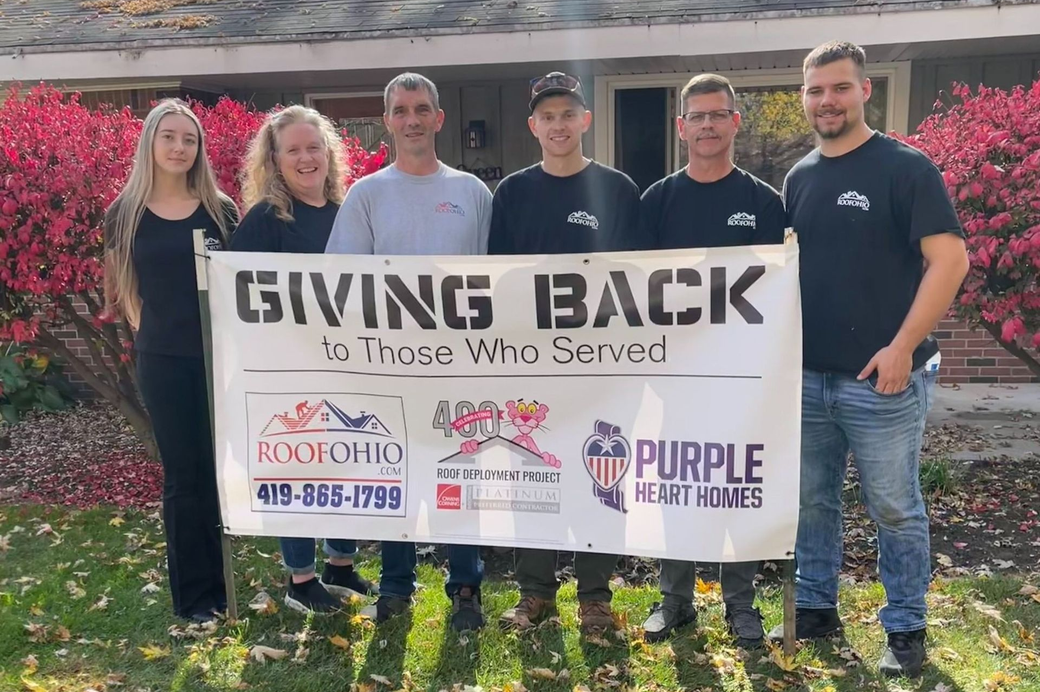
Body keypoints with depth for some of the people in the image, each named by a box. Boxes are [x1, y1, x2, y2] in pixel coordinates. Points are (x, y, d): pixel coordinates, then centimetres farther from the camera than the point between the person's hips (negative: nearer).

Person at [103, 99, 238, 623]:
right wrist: (150, 326, 2)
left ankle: (219, 584, 22)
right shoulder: (126, 213, 2)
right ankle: (193, 595, 17)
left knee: (219, 471, 6)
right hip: (163, 360, -1)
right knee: (183, 476, 5)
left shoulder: (220, 210, 3)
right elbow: (120, 287, 11)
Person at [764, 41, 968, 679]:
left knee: (895, 509, 6)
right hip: (807, 376, 5)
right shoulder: (800, 177, 11)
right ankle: (817, 608, 30)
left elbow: (950, 258, -12)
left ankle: (906, 631, 22)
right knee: (813, 503, 14)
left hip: (881, 379, -5)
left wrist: (903, 347, -19)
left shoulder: (906, 167, -6)